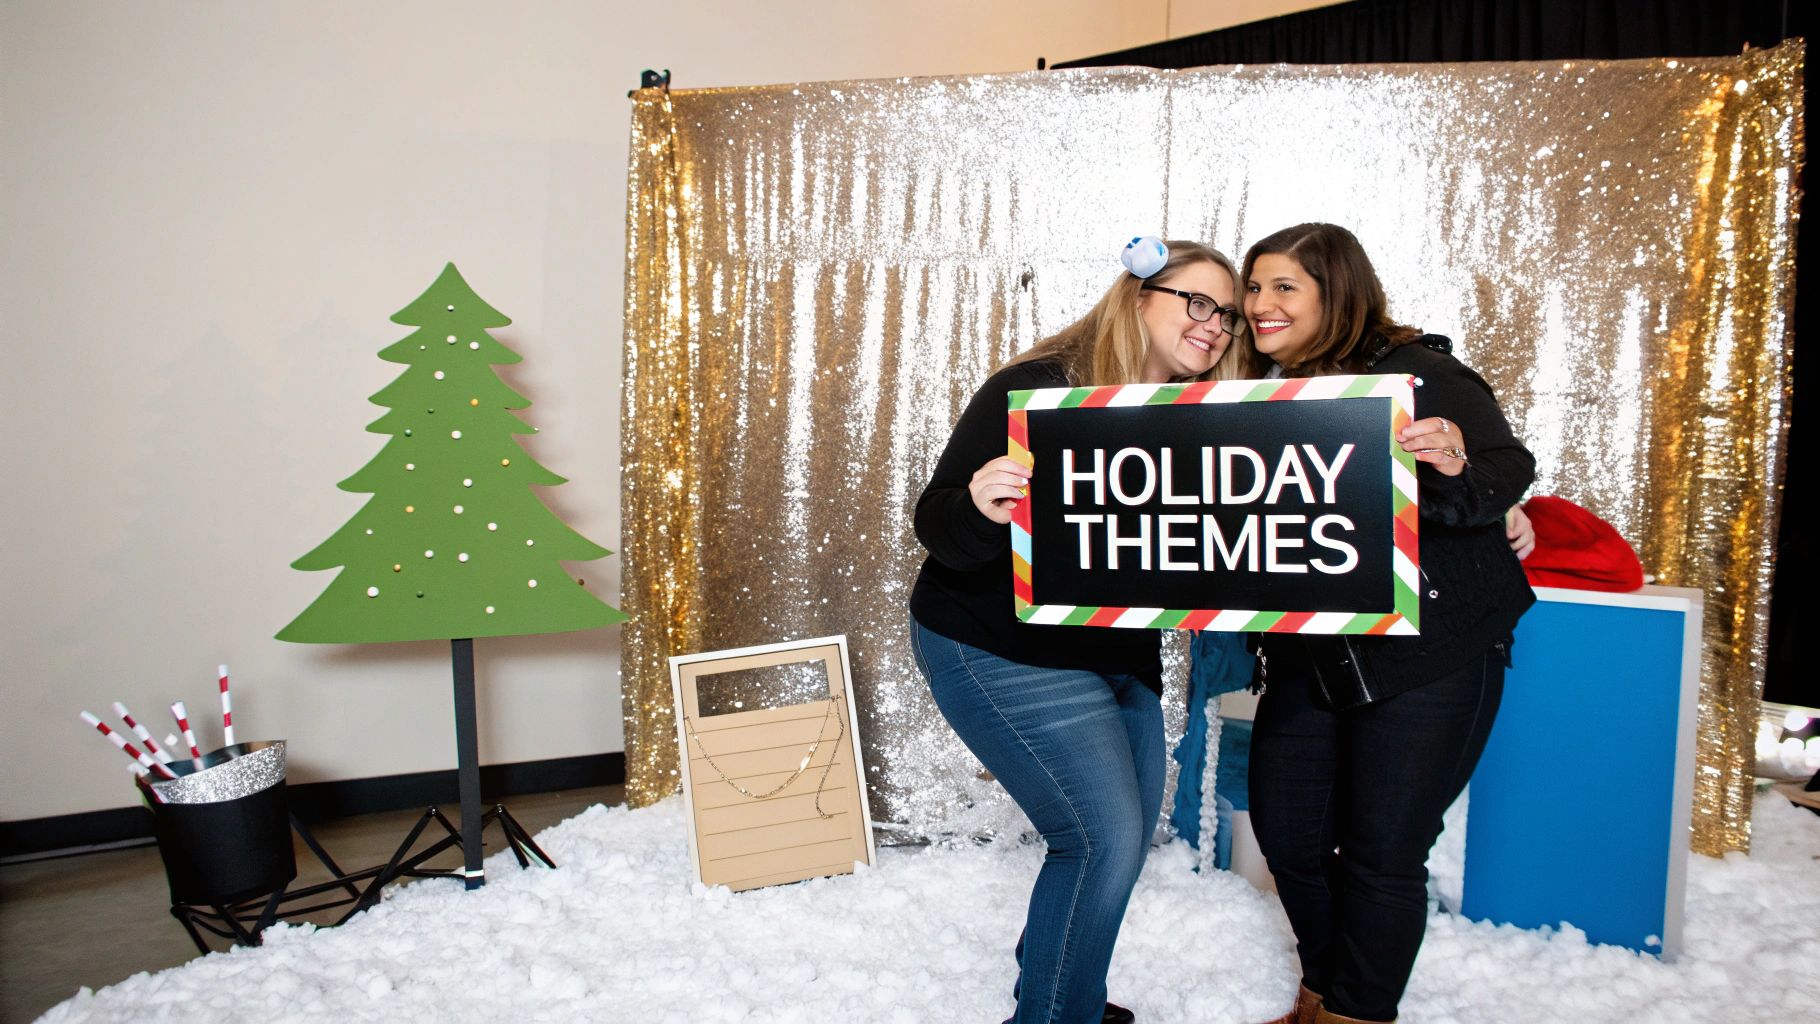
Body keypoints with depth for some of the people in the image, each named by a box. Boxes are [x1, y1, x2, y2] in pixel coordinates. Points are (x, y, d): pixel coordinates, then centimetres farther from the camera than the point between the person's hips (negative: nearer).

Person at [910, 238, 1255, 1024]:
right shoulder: (1037, 391, -20)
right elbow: (939, 526, -21)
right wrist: (982, 508, -44)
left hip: (1120, 657, 8)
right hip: (1002, 653, -8)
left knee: (1128, 832, 15)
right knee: (1105, 837, -12)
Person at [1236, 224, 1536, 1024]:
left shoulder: (1417, 373, -11)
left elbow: (1508, 472, -12)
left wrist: (1458, 465, -34)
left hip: (1431, 651, -6)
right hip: (1310, 656, 6)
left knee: (1381, 851, -1)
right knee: (1286, 832, 10)